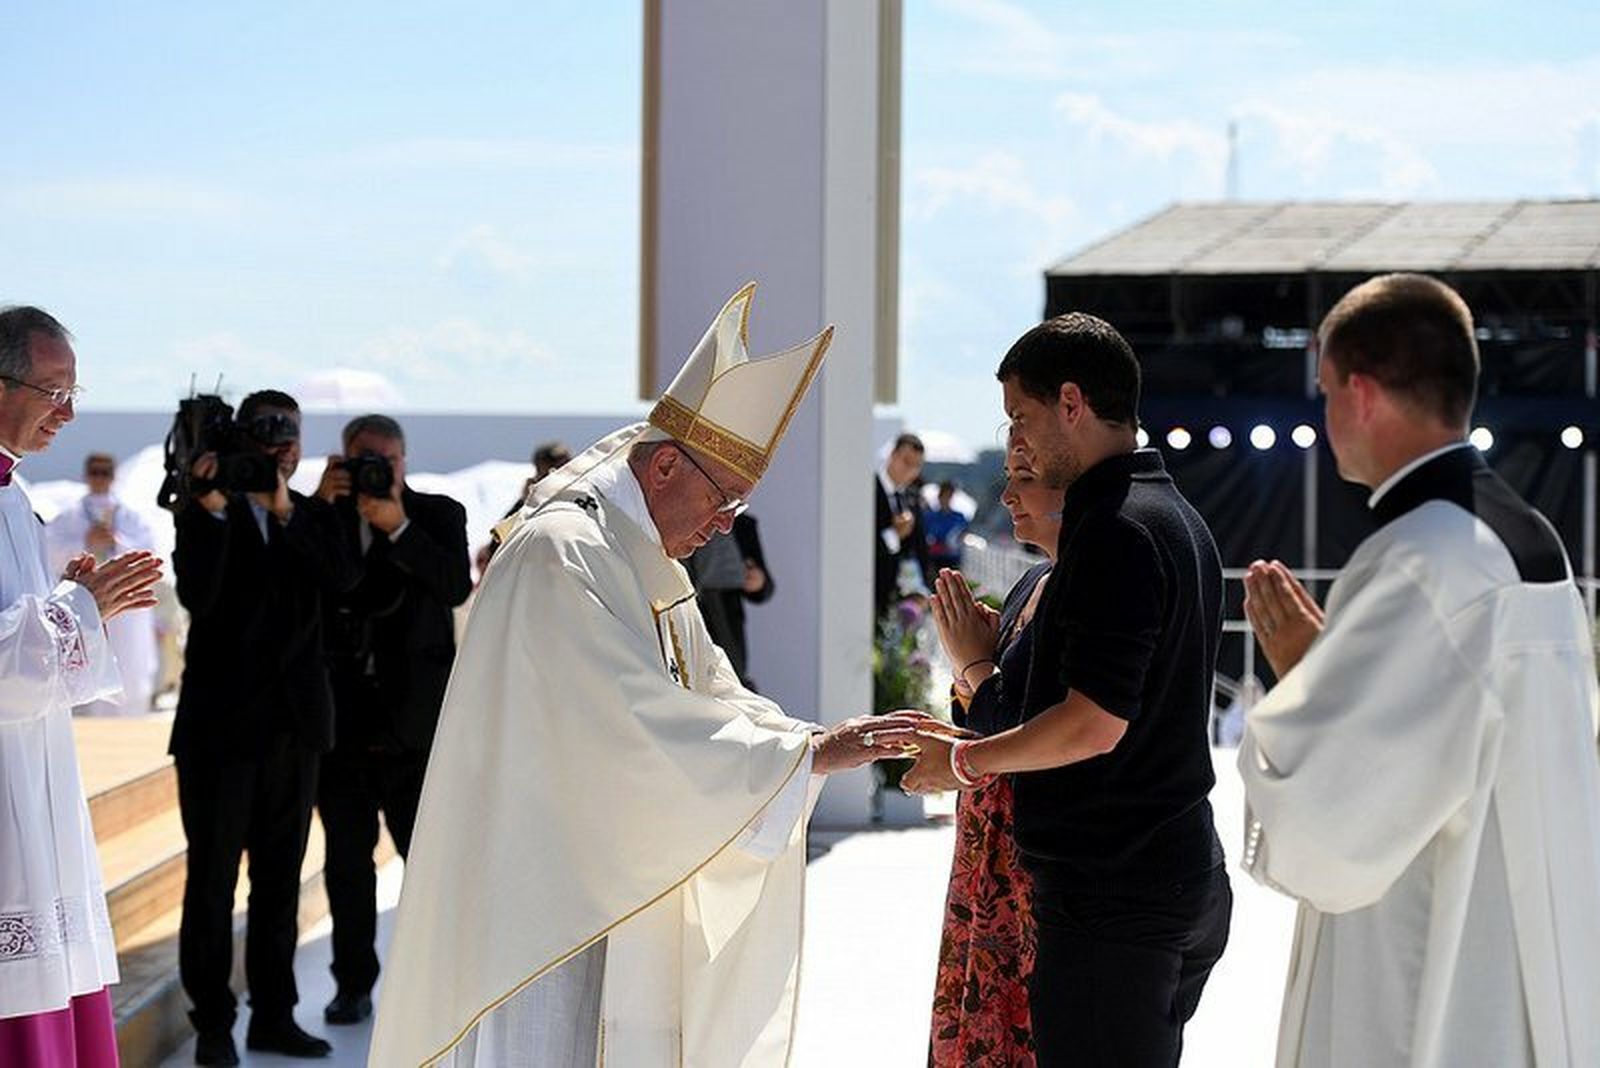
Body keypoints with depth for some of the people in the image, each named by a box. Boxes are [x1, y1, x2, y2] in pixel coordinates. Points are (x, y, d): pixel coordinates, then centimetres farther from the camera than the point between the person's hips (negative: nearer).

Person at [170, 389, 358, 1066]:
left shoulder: (313, 515, 9)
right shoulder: (204, 511, -1)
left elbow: (343, 579, -11)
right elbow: (196, 595, -17)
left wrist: (284, 510, -20)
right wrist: (213, 506, -25)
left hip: (294, 723, 4)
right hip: (221, 722, -4)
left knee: (279, 877, 10)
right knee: (212, 877, 0)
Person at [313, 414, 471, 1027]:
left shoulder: (439, 515, 4)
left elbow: (457, 587, -11)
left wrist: (398, 527, -19)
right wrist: (319, 506, -12)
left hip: (414, 717, -2)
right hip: (342, 716, 2)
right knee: (347, 857, 8)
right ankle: (353, 985, 16)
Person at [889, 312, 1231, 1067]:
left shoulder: (1115, 529, -17)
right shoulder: (1178, 517, 14)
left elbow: (1094, 724, -22)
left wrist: (965, 761, -8)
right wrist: (984, 672, 18)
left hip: (1112, 894, -10)